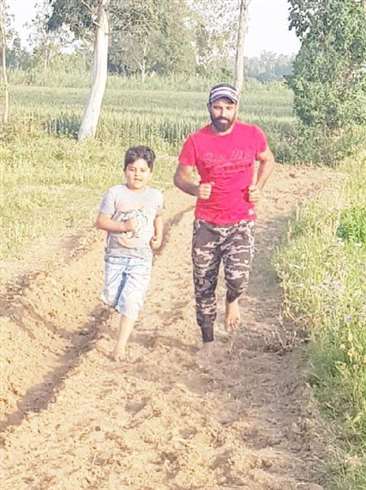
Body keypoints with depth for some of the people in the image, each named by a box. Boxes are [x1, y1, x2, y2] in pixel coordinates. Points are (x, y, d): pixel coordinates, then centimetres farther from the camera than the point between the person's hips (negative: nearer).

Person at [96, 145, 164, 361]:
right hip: (116, 254, 0)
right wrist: (124, 226, -20)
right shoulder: (115, 193, -6)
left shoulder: (156, 196, 2)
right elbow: (101, 222, -6)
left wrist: (159, 236, 5)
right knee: (111, 299, 9)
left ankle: (121, 344, -1)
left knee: (131, 302, -9)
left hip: (141, 257, 0)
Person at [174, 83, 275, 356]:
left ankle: (232, 300, 17)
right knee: (203, 286, 7)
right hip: (206, 224, 1)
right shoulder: (196, 141, -7)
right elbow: (180, 176, 1)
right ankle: (208, 340, 27)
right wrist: (195, 189, -21)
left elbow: (268, 160, 14)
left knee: (238, 277, -22)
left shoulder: (252, 135, -4)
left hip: (241, 222, -1)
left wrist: (258, 186, -3)